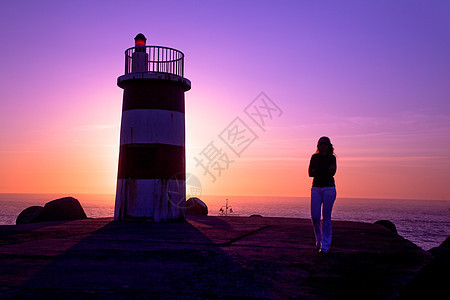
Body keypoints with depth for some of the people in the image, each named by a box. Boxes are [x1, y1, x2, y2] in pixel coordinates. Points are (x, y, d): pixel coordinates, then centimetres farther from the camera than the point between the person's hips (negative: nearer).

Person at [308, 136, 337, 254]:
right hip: (316, 188, 2)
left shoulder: (332, 158, 3)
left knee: (326, 217, -4)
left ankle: (325, 245, 4)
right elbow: (310, 173, -2)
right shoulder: (314, 157, 8)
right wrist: (326, 171, -11)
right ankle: (319, 238, 19)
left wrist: (317, 171, -18)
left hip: (329, 188, -2)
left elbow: (332, 172, -13)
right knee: (315, 216, -7)